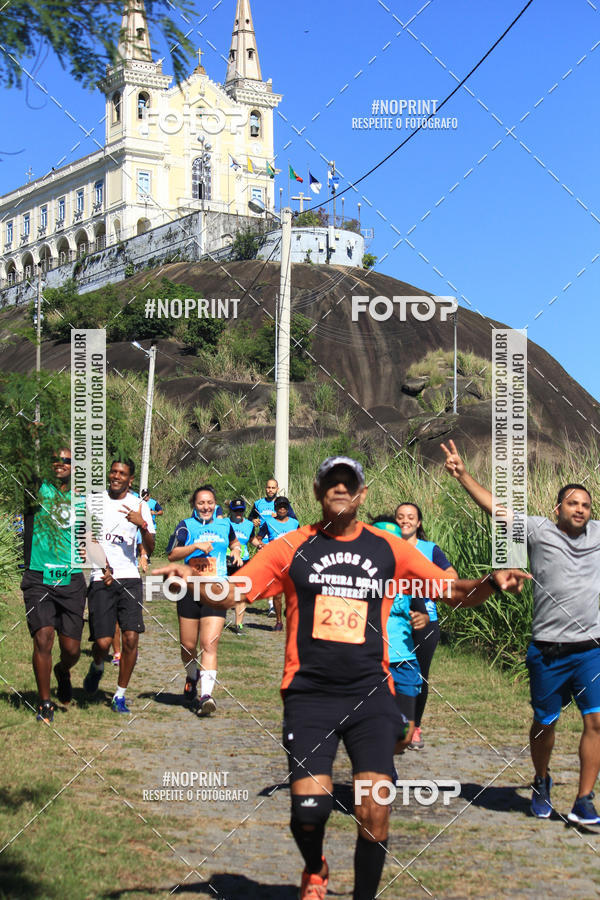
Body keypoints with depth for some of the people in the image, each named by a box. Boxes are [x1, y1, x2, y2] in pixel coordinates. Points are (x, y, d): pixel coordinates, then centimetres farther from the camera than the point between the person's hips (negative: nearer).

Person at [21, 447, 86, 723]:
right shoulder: (38, 490, 4)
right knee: (43, 636, -16)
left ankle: (62, 671, 38)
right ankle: (44, 704, 0)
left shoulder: (82, 498, 12)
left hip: (72, 579, 2)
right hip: (38, 578, -2)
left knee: (72, 649, 0)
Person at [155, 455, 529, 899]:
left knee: (375, 809, -10)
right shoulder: (291, 547, 4)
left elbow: (455, 592, 12)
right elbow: (230, 594, 1)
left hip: (371, 694, 1)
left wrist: (492, 582, -8)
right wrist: (191, 577, -18)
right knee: (309, 808, -12)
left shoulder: (389, 548, 8)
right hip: (310, 694, -1)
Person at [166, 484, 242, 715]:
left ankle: (206, 694, -17)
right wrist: (197, 546, -20)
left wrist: (236, 551, 13)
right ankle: (192, 677, 38)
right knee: (188, 645, 8)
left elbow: (234, 541, 34)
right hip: (190, 590, -1)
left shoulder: (224, 525, 12)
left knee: (209, 645, -12)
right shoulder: (186, 526, 2)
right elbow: (172, 554, -10)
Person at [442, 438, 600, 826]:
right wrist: (463, 475, -14)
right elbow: (496, 507, -6)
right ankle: (542, 783, 38)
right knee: (545, 723, 11)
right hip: (549, 651, -2)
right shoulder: (540, 531, 0)